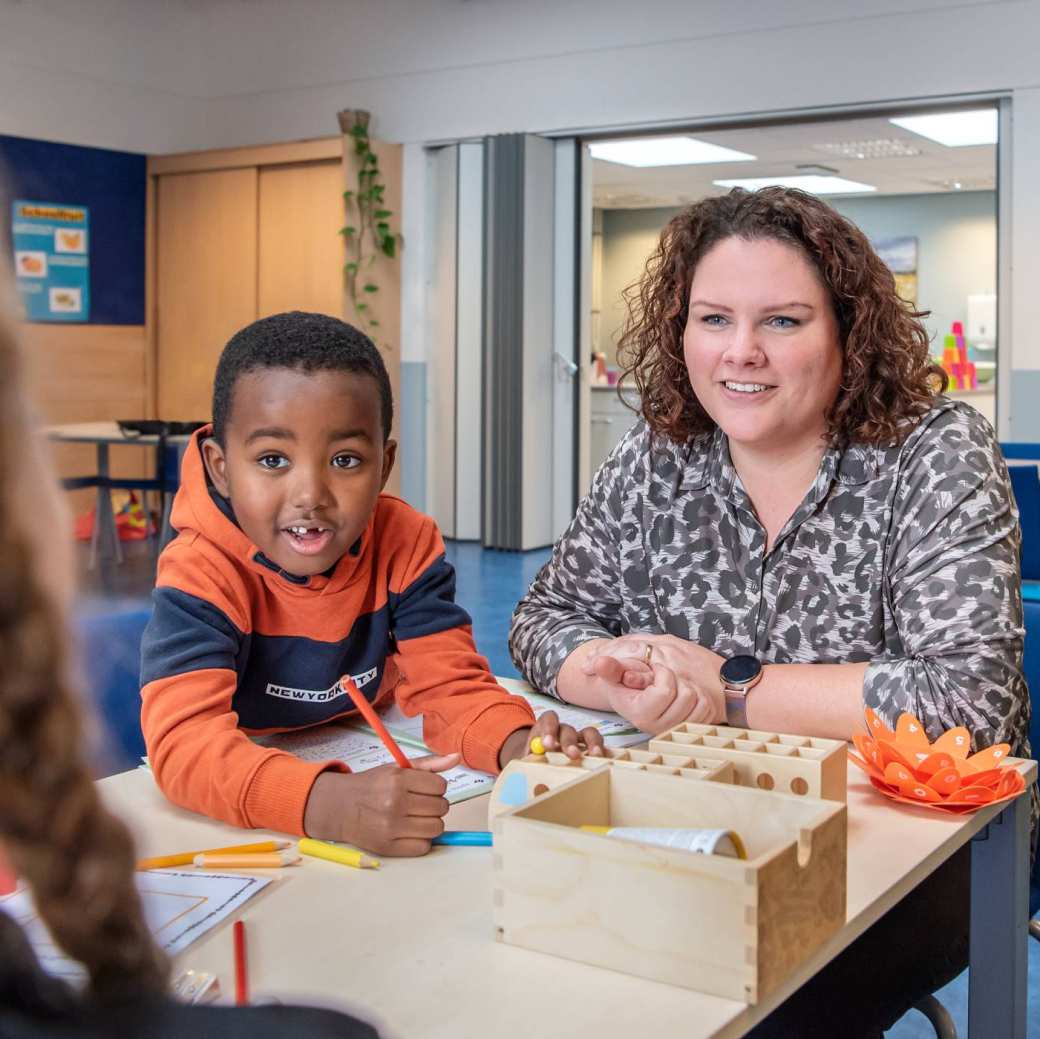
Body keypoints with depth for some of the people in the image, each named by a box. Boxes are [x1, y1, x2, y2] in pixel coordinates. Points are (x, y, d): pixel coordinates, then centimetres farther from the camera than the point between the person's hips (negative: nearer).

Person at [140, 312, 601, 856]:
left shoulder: (406, 545, -11)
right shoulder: (201, 572, -24)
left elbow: (449, 683, -11)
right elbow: (184, 740, -36)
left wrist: (518, 746, -34)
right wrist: (330, 804, -53)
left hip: (370, 772, 3)